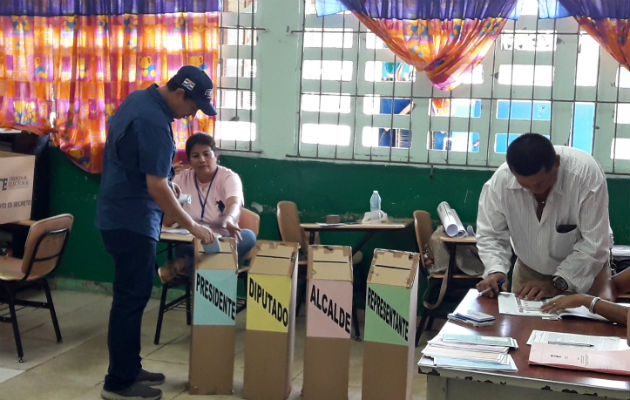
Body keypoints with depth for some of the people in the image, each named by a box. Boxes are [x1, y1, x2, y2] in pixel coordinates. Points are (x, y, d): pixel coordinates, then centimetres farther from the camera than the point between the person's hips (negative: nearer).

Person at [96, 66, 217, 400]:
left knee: (132, 294, 15)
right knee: (132, 298, -4)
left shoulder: (138, 99, 8)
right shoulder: (153, 122, -23)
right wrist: (193, 227, -17)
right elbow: (157, 188, -25)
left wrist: (167, 185, 21)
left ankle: (128, 369, 24)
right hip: (132, 220, -10)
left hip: (122, 214, 10)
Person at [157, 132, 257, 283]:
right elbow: (167, 222, 1)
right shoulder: (181, 179, 6)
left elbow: (235, 204, -27)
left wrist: (228, 221, -51)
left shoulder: (229, 177, -3)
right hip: (190, 241, 0)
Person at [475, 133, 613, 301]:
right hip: (529, 270, 4)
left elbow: (594, 243, -27)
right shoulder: (500, 179, -24)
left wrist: (558, 283, -31)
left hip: (584, 271, -4)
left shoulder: (586, 173, -30)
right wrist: (495, 271, -28)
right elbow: (490, 235, -11)